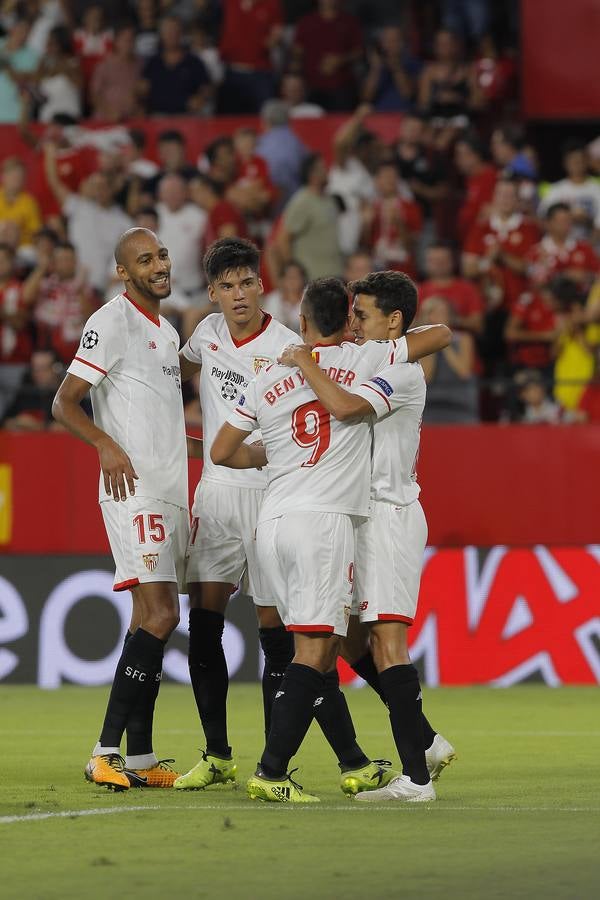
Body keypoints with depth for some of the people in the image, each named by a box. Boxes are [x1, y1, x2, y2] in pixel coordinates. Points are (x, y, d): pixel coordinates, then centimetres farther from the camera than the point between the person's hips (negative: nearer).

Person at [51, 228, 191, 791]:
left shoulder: (167, 331, 20)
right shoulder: (112, 322, -8)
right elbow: (64, 403, -11)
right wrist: (105, 444, -26)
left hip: (171, 493, 9)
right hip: (134, 491, -9)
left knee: (152, 619, 8)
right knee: (159, 614, -19)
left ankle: (140, 759, 10)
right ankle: (106, 753, -20)